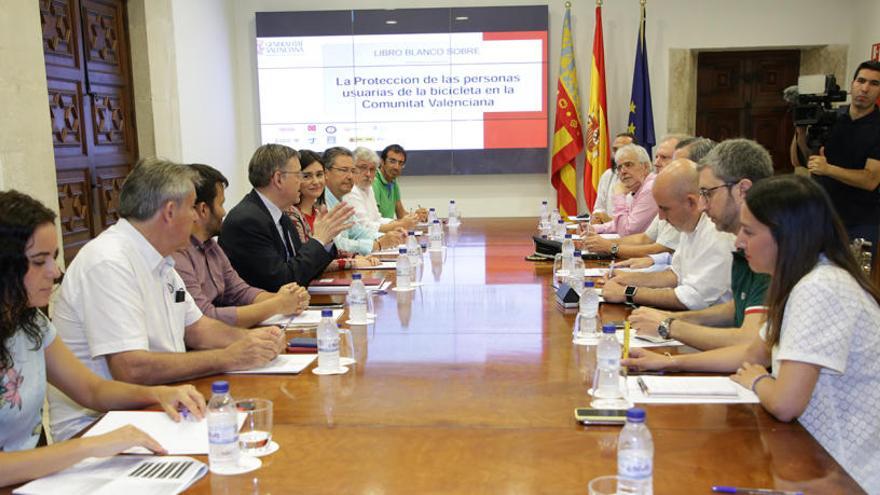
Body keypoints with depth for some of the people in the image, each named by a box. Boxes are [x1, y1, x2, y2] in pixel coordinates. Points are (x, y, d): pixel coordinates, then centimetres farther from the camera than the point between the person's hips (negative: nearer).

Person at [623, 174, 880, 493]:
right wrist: (669, 362, 9)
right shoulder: (808, 280, 6)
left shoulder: (821, 289, -25)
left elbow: (784, 404, -29)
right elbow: (753, 352, 15)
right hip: (824, 458, 8)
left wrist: (756, 381, -7)